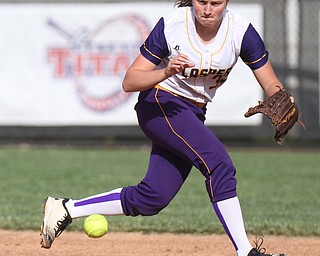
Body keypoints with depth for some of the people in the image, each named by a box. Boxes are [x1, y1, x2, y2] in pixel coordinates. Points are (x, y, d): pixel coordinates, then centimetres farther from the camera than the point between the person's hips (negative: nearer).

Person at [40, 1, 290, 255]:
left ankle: (66, 209, 10)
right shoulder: (171, 25, -18)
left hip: (193, 114, 5)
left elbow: (271, 85, -9)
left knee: (152, 198, -2)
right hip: (160, 104, -5)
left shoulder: (241, 30, -11)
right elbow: (129, 82, -16)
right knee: (218, 162, -27)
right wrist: (166, 72, -34)